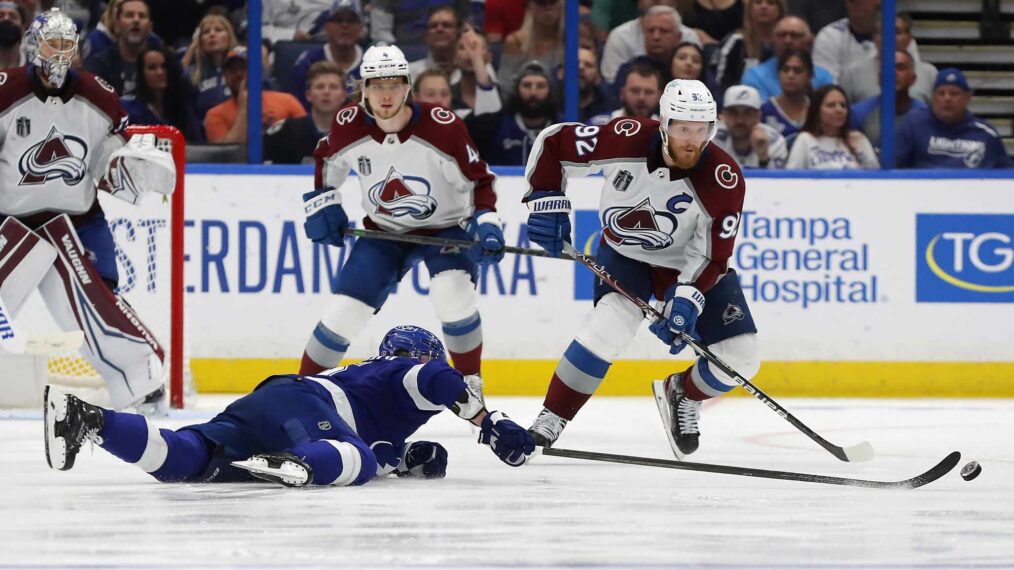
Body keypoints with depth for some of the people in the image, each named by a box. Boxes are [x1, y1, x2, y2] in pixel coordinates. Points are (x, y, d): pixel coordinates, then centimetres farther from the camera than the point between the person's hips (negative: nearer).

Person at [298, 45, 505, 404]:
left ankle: (469, 382, -9)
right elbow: (326, 162, 8)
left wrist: (486, 224, -26)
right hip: (384, 230, 3)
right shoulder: (349, 126, -17)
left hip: (445, 226, -3)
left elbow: (479, 179, -14)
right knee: (344, 312, -6)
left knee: (453, 295, -29)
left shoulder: (441, 127, -27)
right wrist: (321, 206, 3)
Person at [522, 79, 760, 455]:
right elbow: (553, 143, -14)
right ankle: (549, 422, -20)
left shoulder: (724, 180, -26)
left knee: (739, 357, -7)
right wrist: (546, 200, -19)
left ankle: (683, 396, 26)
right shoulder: (628, 139, -27)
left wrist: (687, 300, -36)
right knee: (612, 322, -30)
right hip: (624, 252, -2)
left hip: (689, 263, 2)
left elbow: (713, 256, -21)